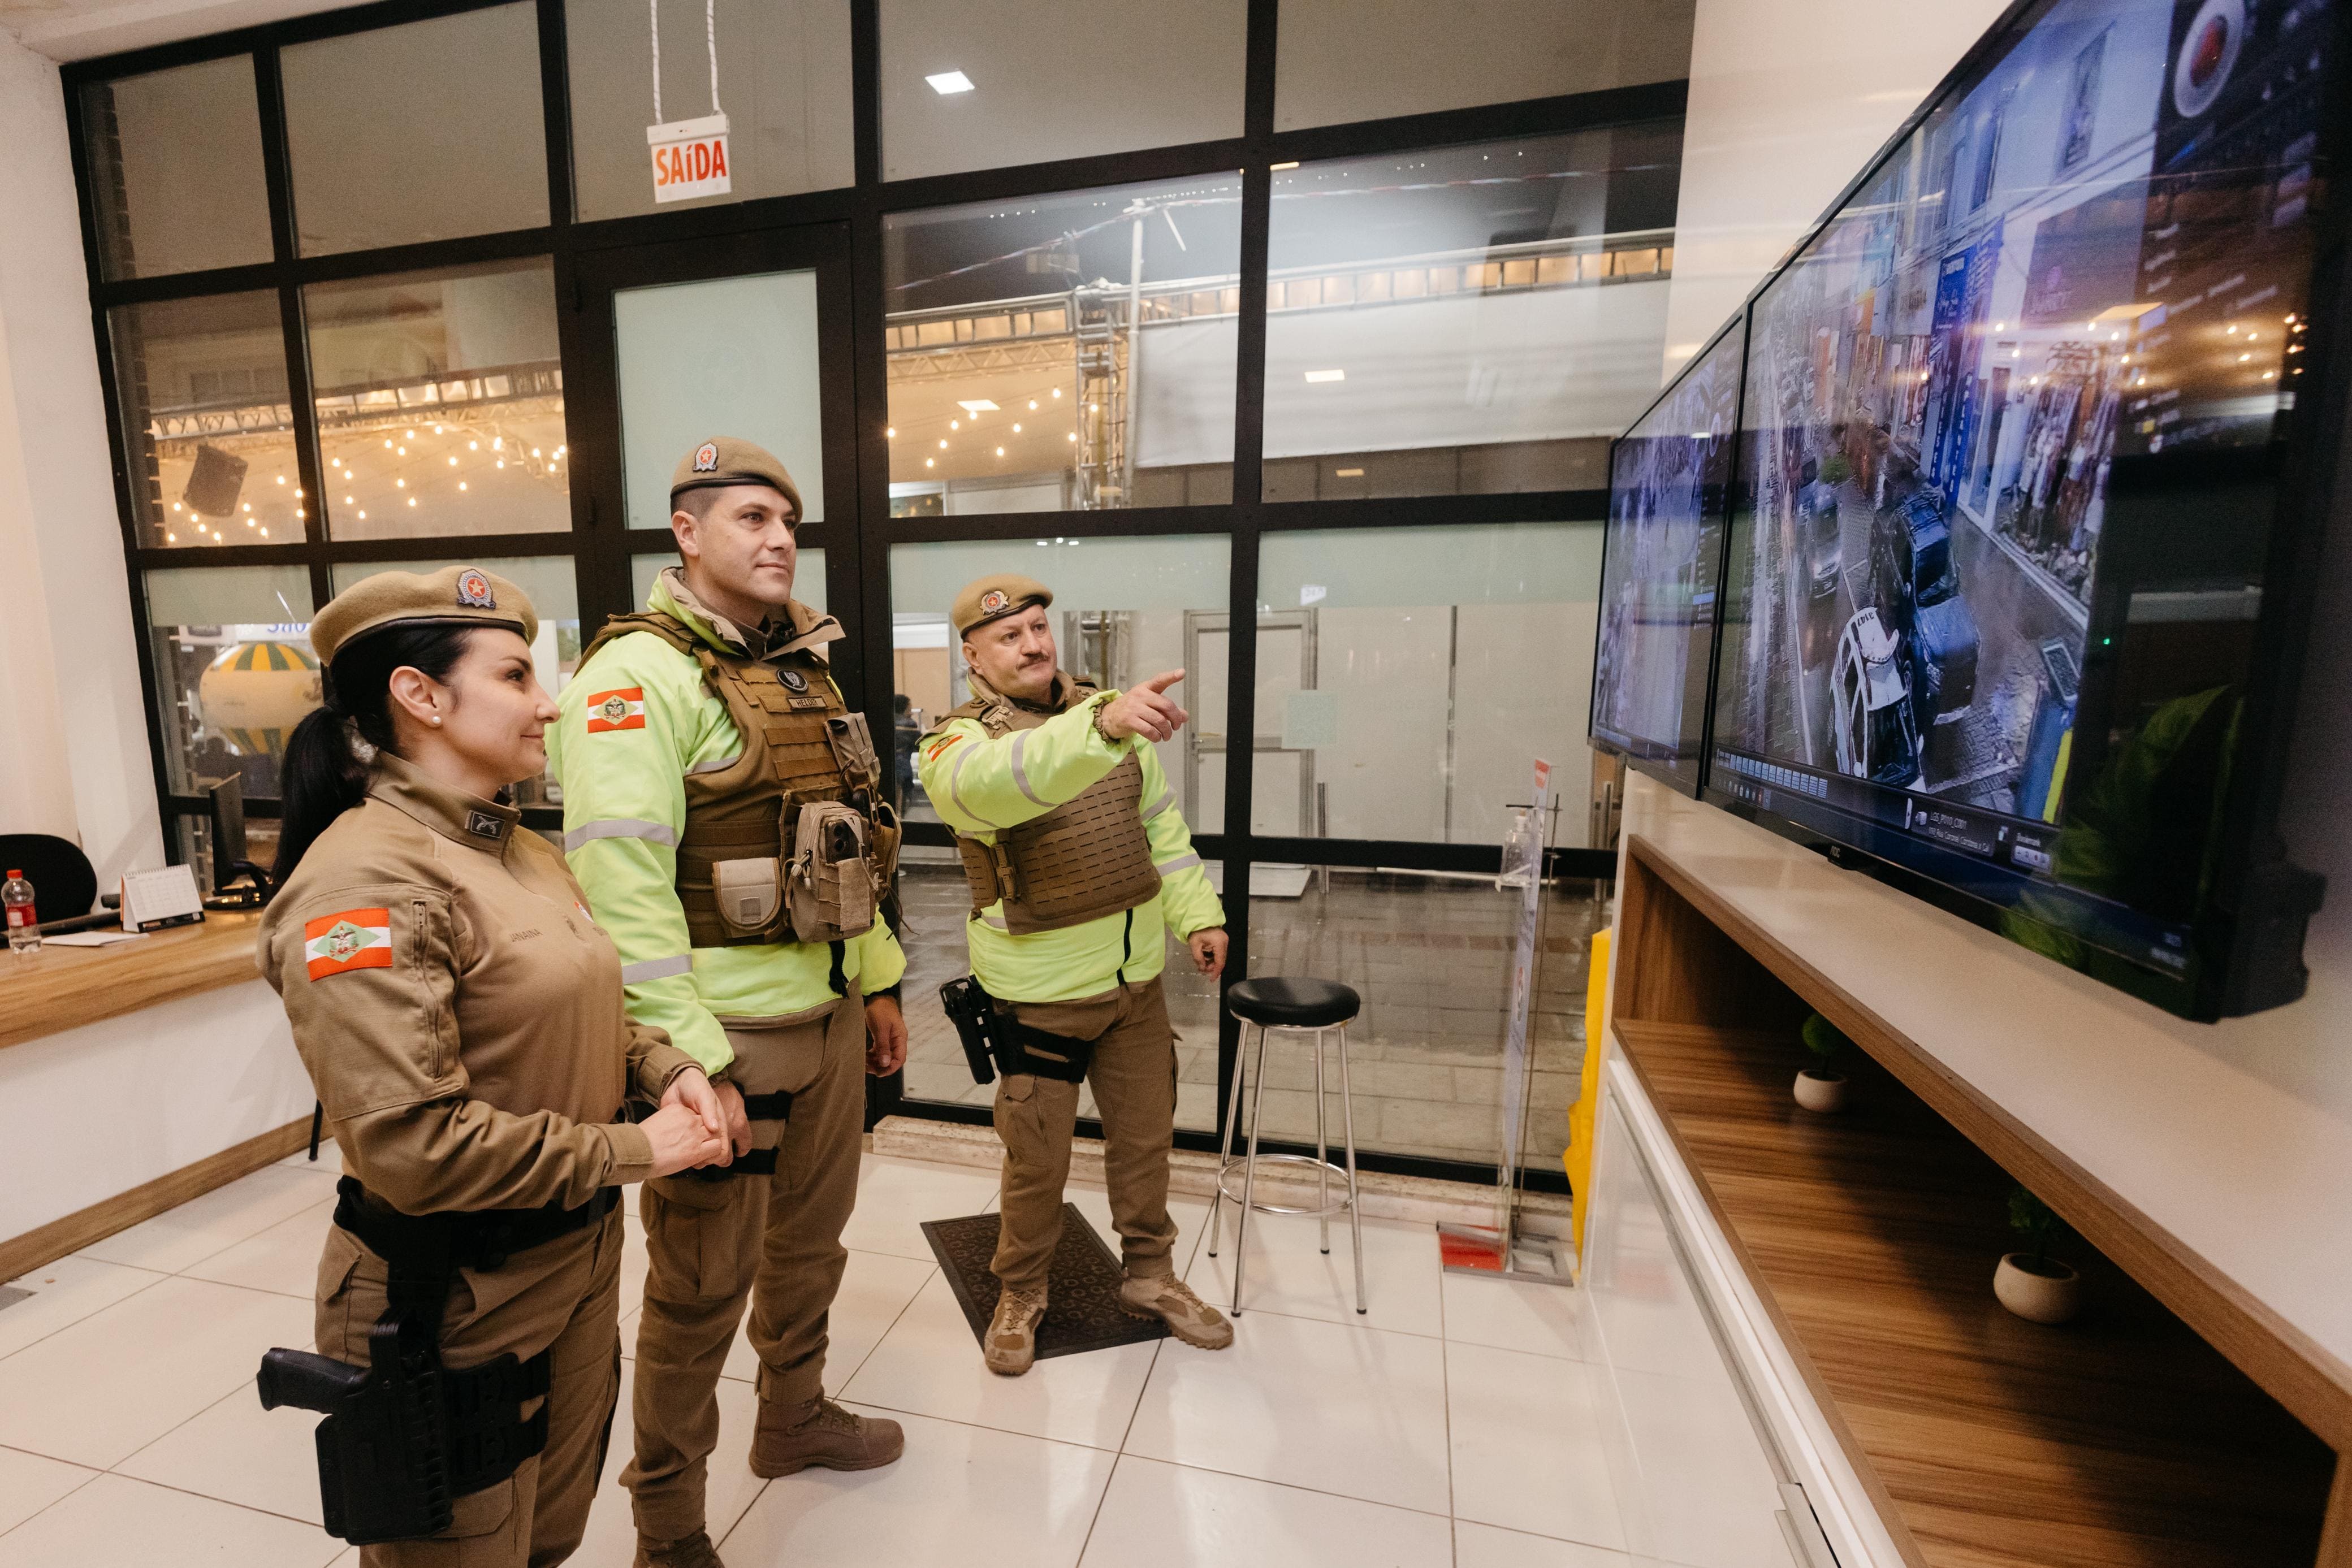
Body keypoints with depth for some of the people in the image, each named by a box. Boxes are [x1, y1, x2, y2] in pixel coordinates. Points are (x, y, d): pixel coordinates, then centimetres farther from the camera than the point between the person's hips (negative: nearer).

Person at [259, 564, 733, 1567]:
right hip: (454, 1296, -7)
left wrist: (662, 1068, -5)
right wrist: (631, 1152, -20)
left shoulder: (522, 853, 3)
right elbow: (411, 1145, -27)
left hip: (581, 1257, 7)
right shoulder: (364, 881, -24)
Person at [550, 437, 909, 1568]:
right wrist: (691, 1065, -22)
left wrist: (878, 983, 15)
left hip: (828, 1014, 8)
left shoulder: (804, 671, 11)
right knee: (703, 1286, 10)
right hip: (728, 1031, -7)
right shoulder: (638, 674, -13)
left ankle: (794, 1418, 49)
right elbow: (620, 881, -21)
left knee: (810, 1239, 24)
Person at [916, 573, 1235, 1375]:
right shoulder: (956, 743, -15)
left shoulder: (1111, 713, 3)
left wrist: (1196, 913, 7)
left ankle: (1149, 1275, 43)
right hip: (1038, 990, -4)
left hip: (1135, 974, 5)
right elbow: (992, 781, -41)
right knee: (1037, 1160, 12)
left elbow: (1161, 824, 11)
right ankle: (1021, 1295, 40)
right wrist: (1101, 728, -56)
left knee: (1146, 1136, 19)